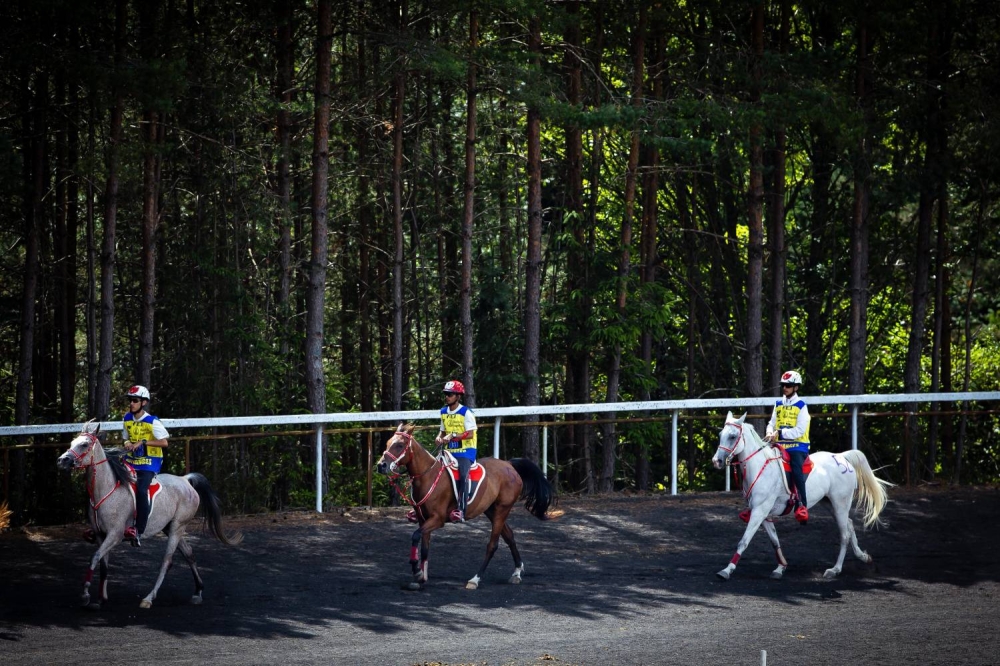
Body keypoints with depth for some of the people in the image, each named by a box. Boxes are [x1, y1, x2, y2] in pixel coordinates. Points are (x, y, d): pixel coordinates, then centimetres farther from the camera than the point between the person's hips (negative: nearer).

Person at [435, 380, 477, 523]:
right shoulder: (444, 412, 11)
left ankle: (461, 510, -29)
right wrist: (440, 437, -3)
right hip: (449, 451, 7)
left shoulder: (466, 413, -10)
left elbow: (470, 434, -16)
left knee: (463, 476, -25)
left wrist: (453, 436, -27)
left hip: (465, 450, -7)